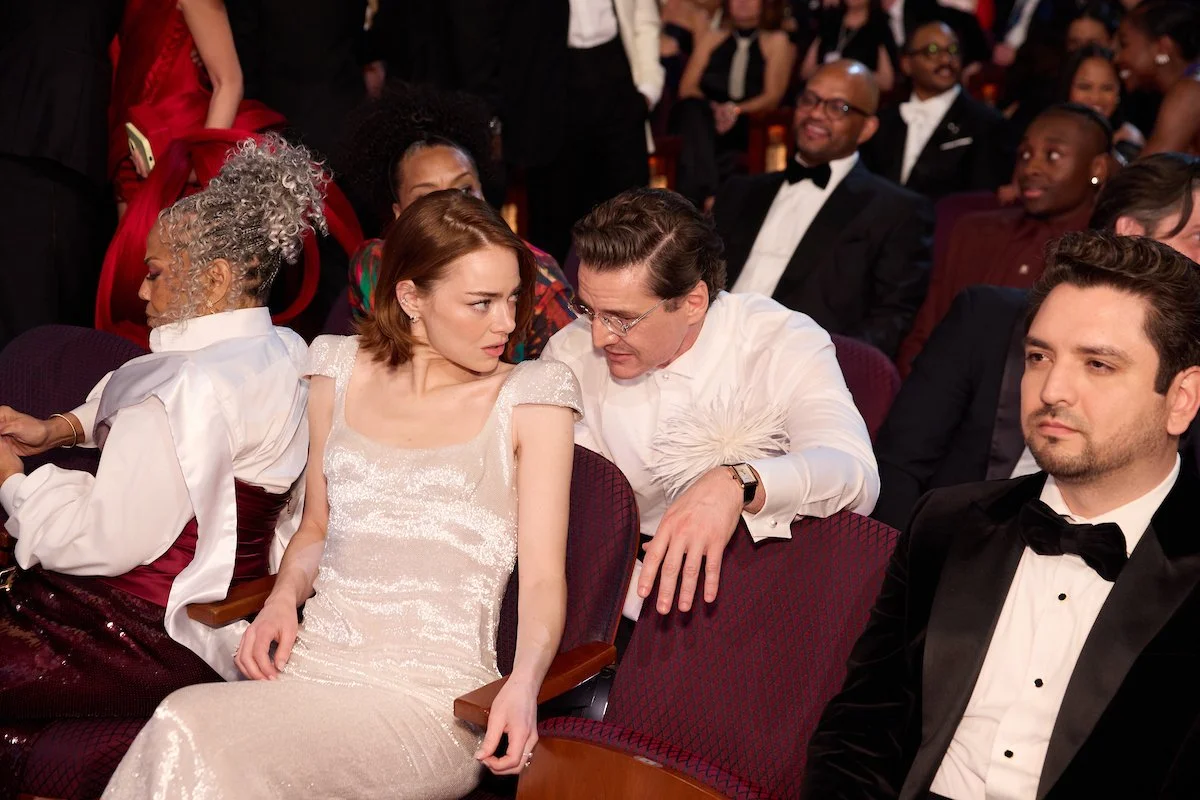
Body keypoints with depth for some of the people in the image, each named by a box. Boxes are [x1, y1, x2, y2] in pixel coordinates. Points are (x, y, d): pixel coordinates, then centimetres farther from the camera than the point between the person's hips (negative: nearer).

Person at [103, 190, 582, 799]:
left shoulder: (529, 396, 4)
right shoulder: (341, 372, 15)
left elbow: (543, 577, -1)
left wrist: (524, 682, -20)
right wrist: (285, 596, 4)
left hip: (432, 702, -4)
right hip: (309, 670, 4)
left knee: (188, 733, -30)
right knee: (177, 733, -31)